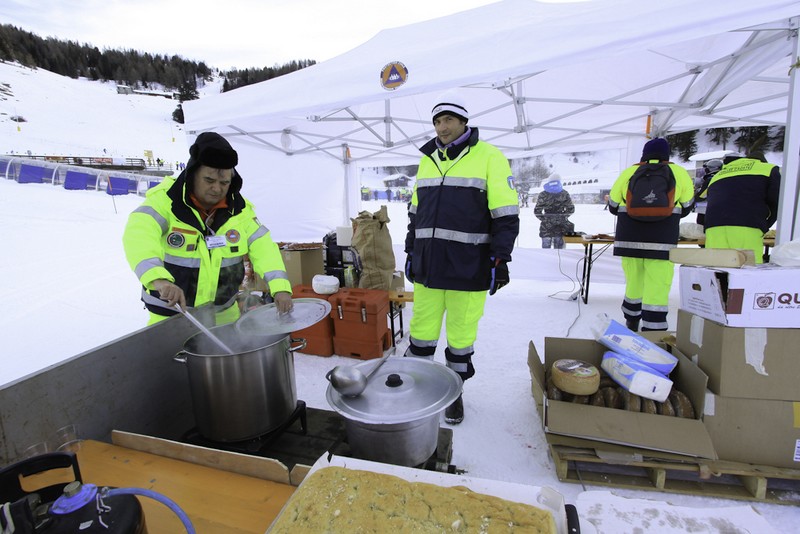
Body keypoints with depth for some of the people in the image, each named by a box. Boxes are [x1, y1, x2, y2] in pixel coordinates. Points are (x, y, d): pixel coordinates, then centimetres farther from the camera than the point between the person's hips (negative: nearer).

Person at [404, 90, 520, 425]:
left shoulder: (489, 157, -3)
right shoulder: (427, 160, 13)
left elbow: (505, 215, -7)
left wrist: (500, 260, -10)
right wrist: (411, 252, 15)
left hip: (468, 268, -4)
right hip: (427, 265, 4)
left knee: (461, 335, 9)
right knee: (421, 329, 12)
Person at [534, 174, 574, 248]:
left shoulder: (543, 195, -7)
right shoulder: (564, 194, 0)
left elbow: (537, 211, -6)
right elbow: (571, 209, 4)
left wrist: (544, 219, 8)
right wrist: (562, 217, 16)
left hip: (547, 226, -2)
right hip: (560, 226, 2)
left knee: (546, 248, 5)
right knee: (559, 248, 10)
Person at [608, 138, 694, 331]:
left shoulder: (628, 173, 7)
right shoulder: (679, 173, 7)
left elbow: (613, 207, 13)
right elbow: (686, 208, 14)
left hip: (629, 239, 2)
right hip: (663, 240, -2)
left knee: (633, 282, 15)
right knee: (658, 286, -1)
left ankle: (631, 324, 31)